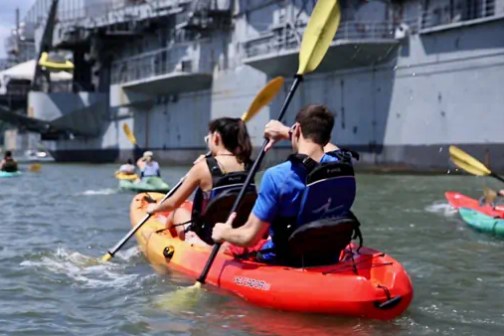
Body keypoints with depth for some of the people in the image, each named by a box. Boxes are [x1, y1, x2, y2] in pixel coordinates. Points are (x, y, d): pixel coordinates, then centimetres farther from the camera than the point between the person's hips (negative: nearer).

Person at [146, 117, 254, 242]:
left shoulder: (203, 167, -14)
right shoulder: (247, 165, -3)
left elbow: (174, 203, -1)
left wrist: (155, 208, 19)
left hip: (210, 239, -4)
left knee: (179, 212, 26)